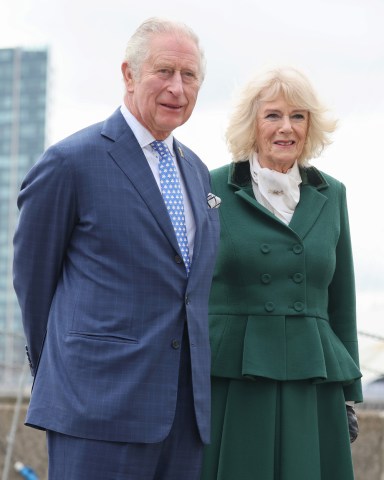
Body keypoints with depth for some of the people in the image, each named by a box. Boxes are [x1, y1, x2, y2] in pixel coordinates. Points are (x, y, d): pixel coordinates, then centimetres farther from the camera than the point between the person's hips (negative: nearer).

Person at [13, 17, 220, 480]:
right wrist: (56, 370, 10)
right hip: (101, 405, -6)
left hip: (187, 407, 6)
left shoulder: (197, 172, 17)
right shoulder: (71, 162, -5)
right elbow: (32, 273, 2)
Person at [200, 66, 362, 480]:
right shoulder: (213, 190, 0)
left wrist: (350, 392, 12)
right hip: (229, 381, -3)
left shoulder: (330, 195, 11)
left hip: (311, 384, 3)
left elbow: (341, 300, 14)